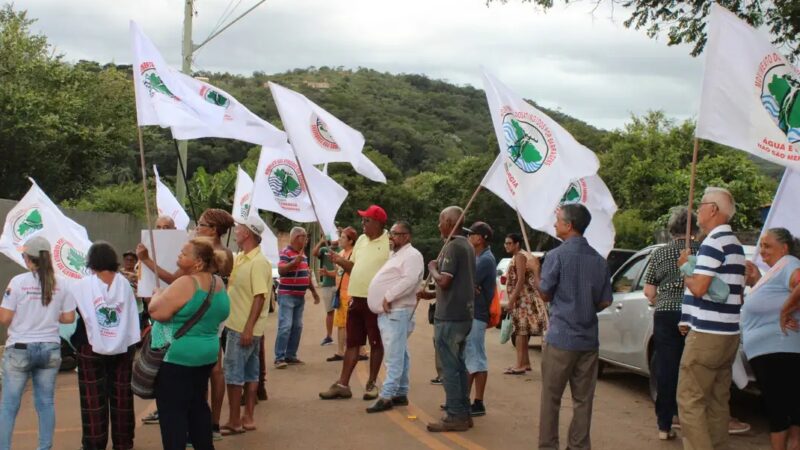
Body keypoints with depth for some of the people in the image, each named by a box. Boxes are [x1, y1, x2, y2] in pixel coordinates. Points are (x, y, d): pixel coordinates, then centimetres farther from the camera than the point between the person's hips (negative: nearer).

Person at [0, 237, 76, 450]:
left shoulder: (18, 281, -11)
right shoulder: (60, 284, -2)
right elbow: (69, 318, 2)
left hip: (20, 349, -3)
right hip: (50, 349, 3)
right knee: (46, 402, 11)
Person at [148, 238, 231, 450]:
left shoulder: (186, 284, -22)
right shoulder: (218, 283, 5)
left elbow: (157, 312, -23)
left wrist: (157, 295, -3)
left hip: (176, 357, -8)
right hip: (207, 353, 8)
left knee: (172, 410, -1)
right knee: (198, 404, 17)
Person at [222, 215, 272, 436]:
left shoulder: (258, 262, -18)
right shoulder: (240, 258, 11)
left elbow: (260, 297, -23)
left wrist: (248, 328, -25)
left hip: (245, 328, -9)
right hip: (238, 325, 9)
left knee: (233, 373, -4)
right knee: (250, 373, 13)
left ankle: (234, 421, 3)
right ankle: (248, 418, 19)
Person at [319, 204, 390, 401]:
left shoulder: (389, 242, -10)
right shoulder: (361, 240, 12)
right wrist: (341, 261, 0)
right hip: (356, 298, 7)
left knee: (376, 343, 6)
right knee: (352, 343, 9)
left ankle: (372, 384, 15)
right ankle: (342, 384, 12)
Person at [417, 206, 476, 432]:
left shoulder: (452, 246, -15)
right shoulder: (467, 246, 15)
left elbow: (444, 281, -23)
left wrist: (432, 268, -4)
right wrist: (432, 294, 18)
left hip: (449, 316, -10)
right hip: (463, 314, 10)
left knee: (450, 367, -5)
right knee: (459, 364, 14)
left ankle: (455, 416, -2)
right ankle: (463, 413, 18)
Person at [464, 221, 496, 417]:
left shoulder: (486, 260, -16)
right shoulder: (478, 257, 16)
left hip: (476, 315, -10)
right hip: (470, 314, 10)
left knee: (476, 359, -6)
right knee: (467, 358, 15)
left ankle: (478, 404, -1)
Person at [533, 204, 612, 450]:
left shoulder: (556, 256, -11)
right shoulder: (599, 260, 5)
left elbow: (545, 293, -3)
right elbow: (605, 301, 7)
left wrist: (535, 270, 12)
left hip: (560, 337, -5)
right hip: (588, 338, 5)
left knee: (551, 397, 5)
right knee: (583, 399, 9)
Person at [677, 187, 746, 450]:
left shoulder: (713, 242, -13)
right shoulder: (735, 244, 17)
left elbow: (698, 288, -21)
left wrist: (684, 267, -2)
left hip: (706, 335, -10)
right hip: (729, 334, 10)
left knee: (690, 400, -8)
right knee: (718, 401, 12)